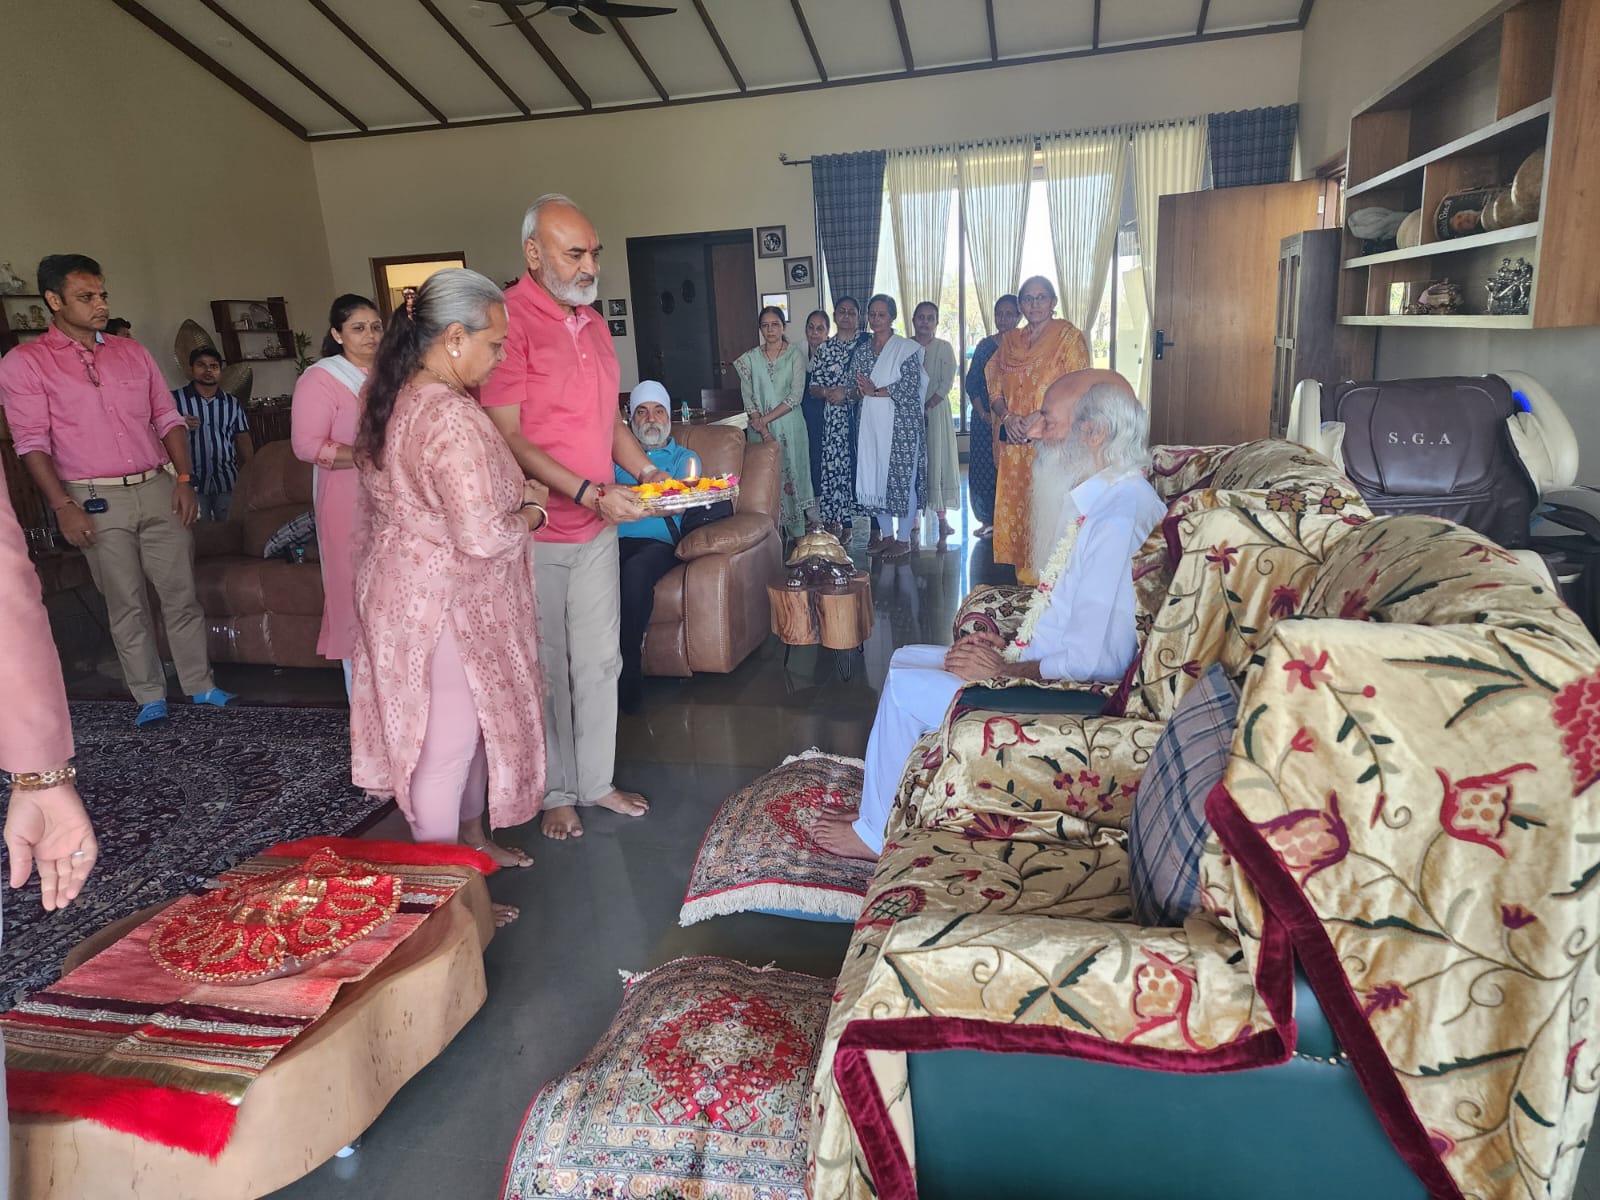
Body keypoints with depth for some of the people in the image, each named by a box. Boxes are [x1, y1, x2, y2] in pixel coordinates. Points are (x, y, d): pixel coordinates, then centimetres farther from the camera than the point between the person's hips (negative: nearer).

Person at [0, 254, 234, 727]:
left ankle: (200, 685, 15)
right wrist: (63, 505, -12)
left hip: (157, 489, 3)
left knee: (181, 591, 5)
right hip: (96, 500, -3)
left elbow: (167, 418, 12)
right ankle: (149, 697, 13)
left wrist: (183, 479, 2)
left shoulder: (132, 352, 10)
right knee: (127, 603, 3)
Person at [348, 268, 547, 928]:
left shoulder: (394, 396, 5)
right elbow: (482, 537, -30)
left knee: (470, 723, 23)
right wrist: (529, 515, -9)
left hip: (406, 586, 10)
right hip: (444, 605, -10)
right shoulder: (452, 419, -27)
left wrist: (514, 489, 7)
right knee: (447, 747, 3)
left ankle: (472, 837, 41)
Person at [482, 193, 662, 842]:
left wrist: (649, 472, 2)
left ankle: (596, 780, 30)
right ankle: (556, 790, 26)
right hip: (535, 532, -7)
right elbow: (508, 438, -20)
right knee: (546, 668, 8)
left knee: (600, 661, 15)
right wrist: (590, 493, -25)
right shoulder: (508, 321, -15)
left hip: (597, 527, 7)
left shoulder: (593, 322, 10)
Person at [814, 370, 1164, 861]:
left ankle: (876, 834, 8)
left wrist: (1005, 670, -16)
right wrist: (1007, 646, 4)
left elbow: (1097, 660, -29)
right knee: (905, 658, 11)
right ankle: (882, 805, 18)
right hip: (1037, 665, 11)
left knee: (905, 688, -12)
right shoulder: (1092, 498, 8)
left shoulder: (1117, 519, -26)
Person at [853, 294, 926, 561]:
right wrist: (864, 390, -11)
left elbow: (910, 386, -14)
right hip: (871, 424, 6)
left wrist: (875, 391, -11)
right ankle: (887, 535, 20)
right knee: (874, 477, 7)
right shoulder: (862, 351, 12)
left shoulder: (906, 348, -5)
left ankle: (904, 539, 8)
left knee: (902, 478, -1)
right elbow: (857, 388, 13)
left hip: (900, 424, -6)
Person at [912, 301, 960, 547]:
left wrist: (927, 406, -17)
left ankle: (942, 517, 4)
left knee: (937, 459, -1)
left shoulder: (944, 348, 2)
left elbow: (947, 383, -6)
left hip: (935, 409, -1)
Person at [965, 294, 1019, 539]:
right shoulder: (985, 345, 9)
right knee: (982, 467, 4)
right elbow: (972, 383, 7)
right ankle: (988, 520, 17)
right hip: (985, 418, 3)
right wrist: (983, 413, -4)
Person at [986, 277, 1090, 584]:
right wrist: (1007, 417, -7)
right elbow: (995, 388, 13)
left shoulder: (1068, 336, 0)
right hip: (1014, 443, 5)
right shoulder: (1009, 341, 16)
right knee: (1014, 505, 6)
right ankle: (1023, 577, 15)